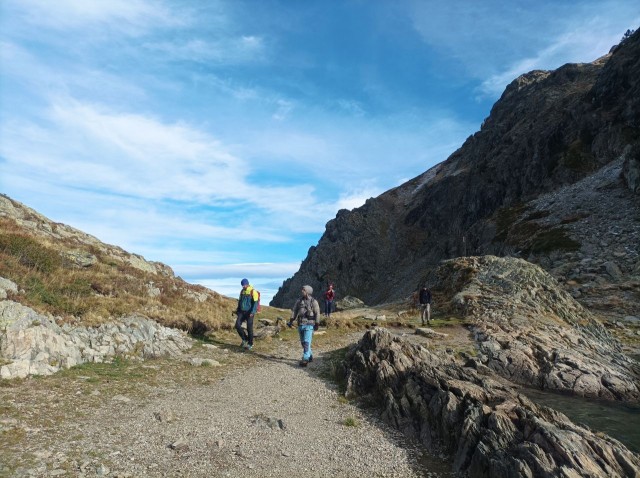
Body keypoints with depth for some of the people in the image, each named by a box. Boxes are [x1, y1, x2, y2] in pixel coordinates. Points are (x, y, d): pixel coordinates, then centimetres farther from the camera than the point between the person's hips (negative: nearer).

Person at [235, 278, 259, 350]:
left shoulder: (253, 291, -10)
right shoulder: (242, 291, 10)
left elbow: (255, 303, -14)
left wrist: (252, 312, -22)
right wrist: (237, 310, 15)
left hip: (249, 313, -6)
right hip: (242, 312, 6)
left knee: (249, 328, -2)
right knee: (237, 325, -7)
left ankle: (250, 344, 12)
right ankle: (244, 339, 12)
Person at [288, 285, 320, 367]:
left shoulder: (313, 301, -4)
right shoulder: (299, 301, 8)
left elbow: (317, 313, -4)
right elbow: (294, 311, 8)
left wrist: (316, 324, -8)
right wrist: (291, 321, -2)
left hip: (309, 325, -6)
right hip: (300, 324, 6)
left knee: (307, 342, -12)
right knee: (303, 342, 13)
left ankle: (305, 359, -12)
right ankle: (310, 356, 30)